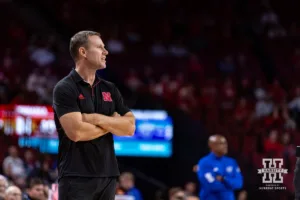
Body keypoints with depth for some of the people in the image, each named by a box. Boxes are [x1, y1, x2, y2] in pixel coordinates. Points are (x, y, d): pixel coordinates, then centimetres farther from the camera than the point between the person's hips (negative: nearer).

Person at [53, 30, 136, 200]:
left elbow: (130, 127, 5)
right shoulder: (65, 89, -6)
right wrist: (112, 124, -3)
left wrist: (97, 119, -10)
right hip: (76, 177, -6)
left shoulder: (110, 89, 13)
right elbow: (76, 132, -19)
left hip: (107, 175, 6)